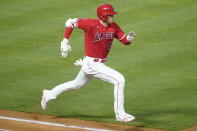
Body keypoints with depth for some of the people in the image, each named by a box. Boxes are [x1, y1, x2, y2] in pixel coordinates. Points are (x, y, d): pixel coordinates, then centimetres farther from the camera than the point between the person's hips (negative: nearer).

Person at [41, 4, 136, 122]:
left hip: (100, 63, 8)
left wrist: (129, 38, -21)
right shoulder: (91, 24, -19)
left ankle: (49, 95, 45)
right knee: (119, 79, -17)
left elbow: (125, 40, 3)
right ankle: (120, 114, -10)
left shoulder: (113, 27, 0)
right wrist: (65, 41, -11)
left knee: (77, 85, 27)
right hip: (92, 64, -8)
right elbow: (70, 22, -10)